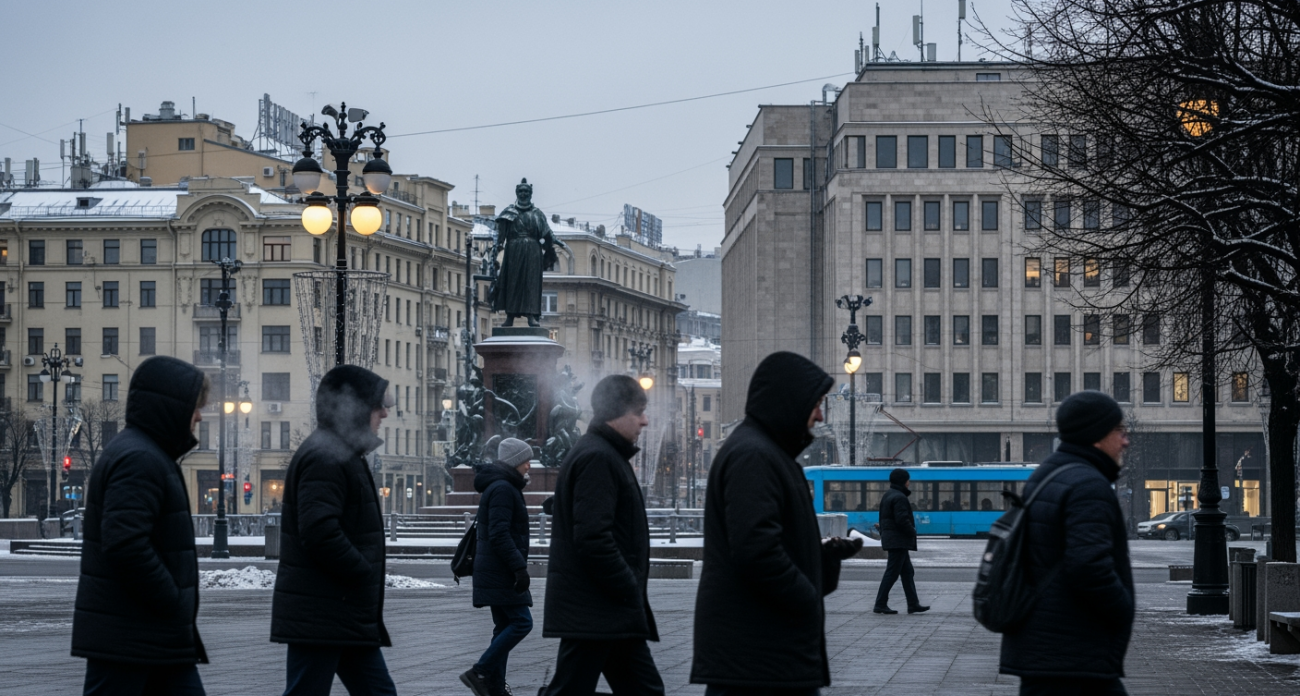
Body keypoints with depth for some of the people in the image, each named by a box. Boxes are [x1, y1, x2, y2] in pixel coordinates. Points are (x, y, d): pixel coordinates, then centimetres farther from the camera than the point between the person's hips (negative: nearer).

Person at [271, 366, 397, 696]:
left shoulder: (344, 455, 19)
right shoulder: (324, 459, -16)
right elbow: (320, 534, -26)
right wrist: (366, 576, -16)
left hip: (349, 617, 11)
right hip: (321, 617, -11)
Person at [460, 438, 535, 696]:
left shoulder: (502, 487, 19)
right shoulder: (503, 489, -14)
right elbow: (499, 535, -22)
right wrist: (519, 567, -24)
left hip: (494, 571, 11)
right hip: (500, 571, -11)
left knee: (505, 626, 11)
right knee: (521, 622, -13)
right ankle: (480, 672, -14)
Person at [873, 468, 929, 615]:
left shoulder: (887, 496, 15)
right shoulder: (899, 497, -16)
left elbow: (883, 518, 18)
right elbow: (902, 520, -23)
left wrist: (883, 534, 20)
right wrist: (913, 532, -9)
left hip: (890, 538, 10)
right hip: (898, 541, -10)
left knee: (907, 572, 12)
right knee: (892, 573, -6)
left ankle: (913, 604, 13)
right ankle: (880, 604, -5)